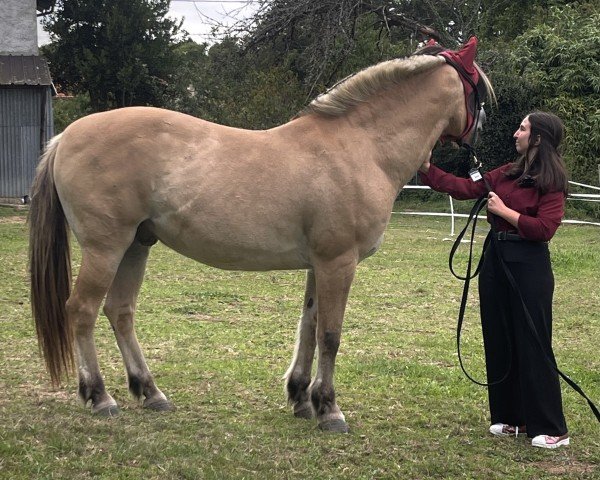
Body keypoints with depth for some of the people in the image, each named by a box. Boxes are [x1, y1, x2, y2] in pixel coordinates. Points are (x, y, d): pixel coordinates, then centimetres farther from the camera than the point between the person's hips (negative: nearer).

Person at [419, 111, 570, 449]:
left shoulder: (551, 182, -10)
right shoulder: (508, 173, 11)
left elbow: (544, 228, -20)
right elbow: (464, 188, 11)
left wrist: (505, 211, -16)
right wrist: (427, 168, 8)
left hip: (529, 265, -8)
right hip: (496, 259, 8)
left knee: (533, 344, -5)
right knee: (498, 340, 10)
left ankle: (550, 429, 1)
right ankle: (510, 417, 21)